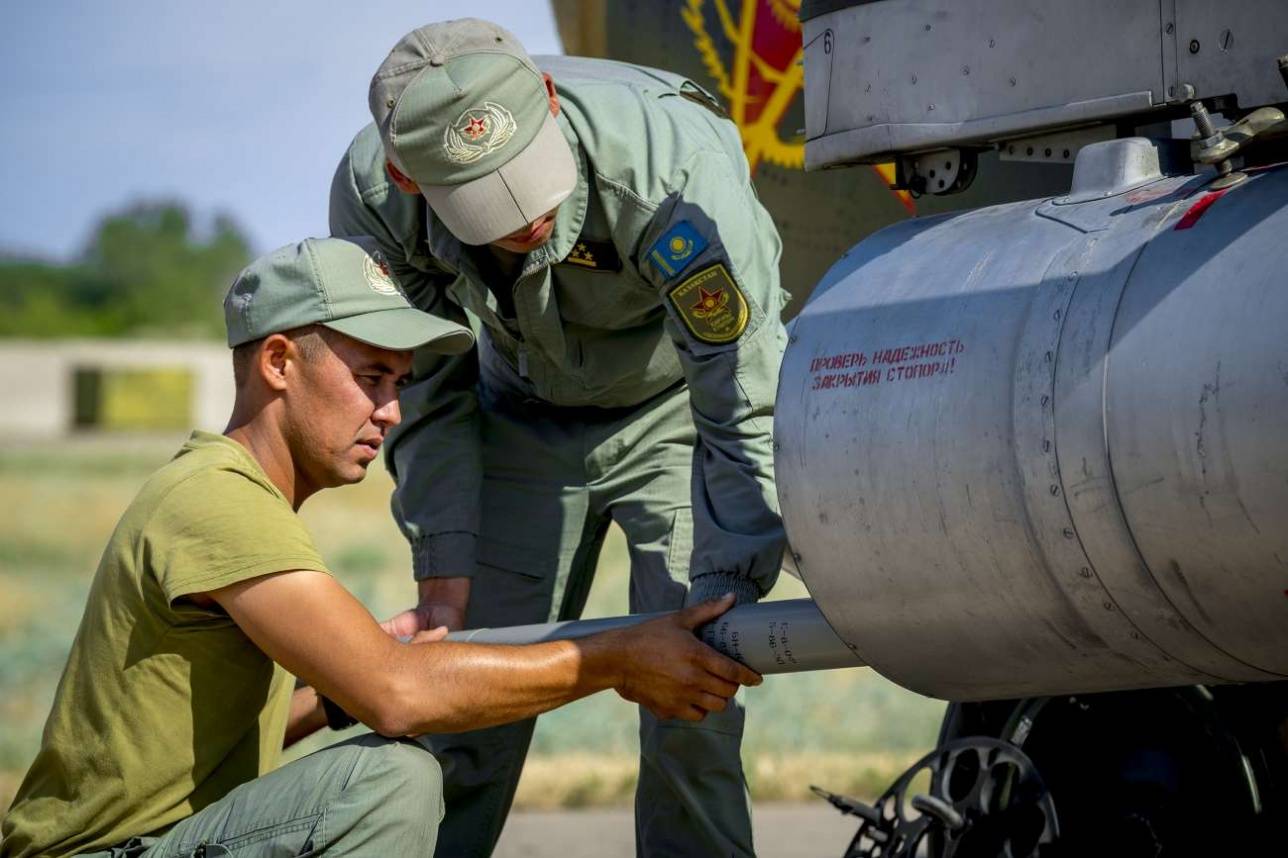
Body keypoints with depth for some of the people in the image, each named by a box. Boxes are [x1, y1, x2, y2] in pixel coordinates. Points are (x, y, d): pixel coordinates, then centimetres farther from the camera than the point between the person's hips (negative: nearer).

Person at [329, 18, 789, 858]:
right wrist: (443, 581, -13)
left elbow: (748, 413, -34)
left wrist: (722, 599, -38)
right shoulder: (371, 196, -27)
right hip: (525, 413, 3)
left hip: (676, 410, -3)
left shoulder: (673, 162, -39)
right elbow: (426, 399, -10)